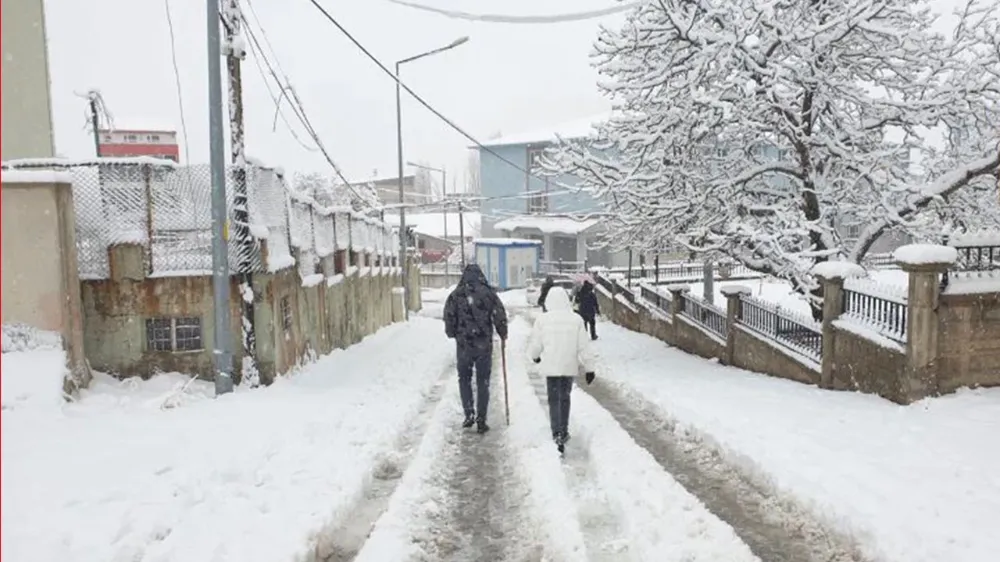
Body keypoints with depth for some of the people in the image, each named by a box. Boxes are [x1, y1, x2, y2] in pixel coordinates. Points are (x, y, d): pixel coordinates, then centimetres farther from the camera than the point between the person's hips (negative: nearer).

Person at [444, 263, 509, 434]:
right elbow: (500, 316, -3)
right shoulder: (489, 293, -2)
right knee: (483, 382, 8)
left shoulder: (456, 294, -3)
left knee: (464, 379, 16)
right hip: (484, 344, 0)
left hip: (464, 344, 0)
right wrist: (503, 334, 13)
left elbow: (448, 317, -4)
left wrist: (453, 334, 14)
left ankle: (469, 413, 5)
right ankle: (481, 420, 8)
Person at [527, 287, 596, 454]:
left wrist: (535, 356, 21)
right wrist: (589, 368, 4)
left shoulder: (542, 320, -8)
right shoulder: (576, 320, -6)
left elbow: (535, 344, -1)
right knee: (565, 398, 17)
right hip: (570, 367, 1)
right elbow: (584, 347, -3)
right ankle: (563, 432, 26)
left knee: (554, 399, 7)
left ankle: (557, 434, -5)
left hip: (550, 366, -1)